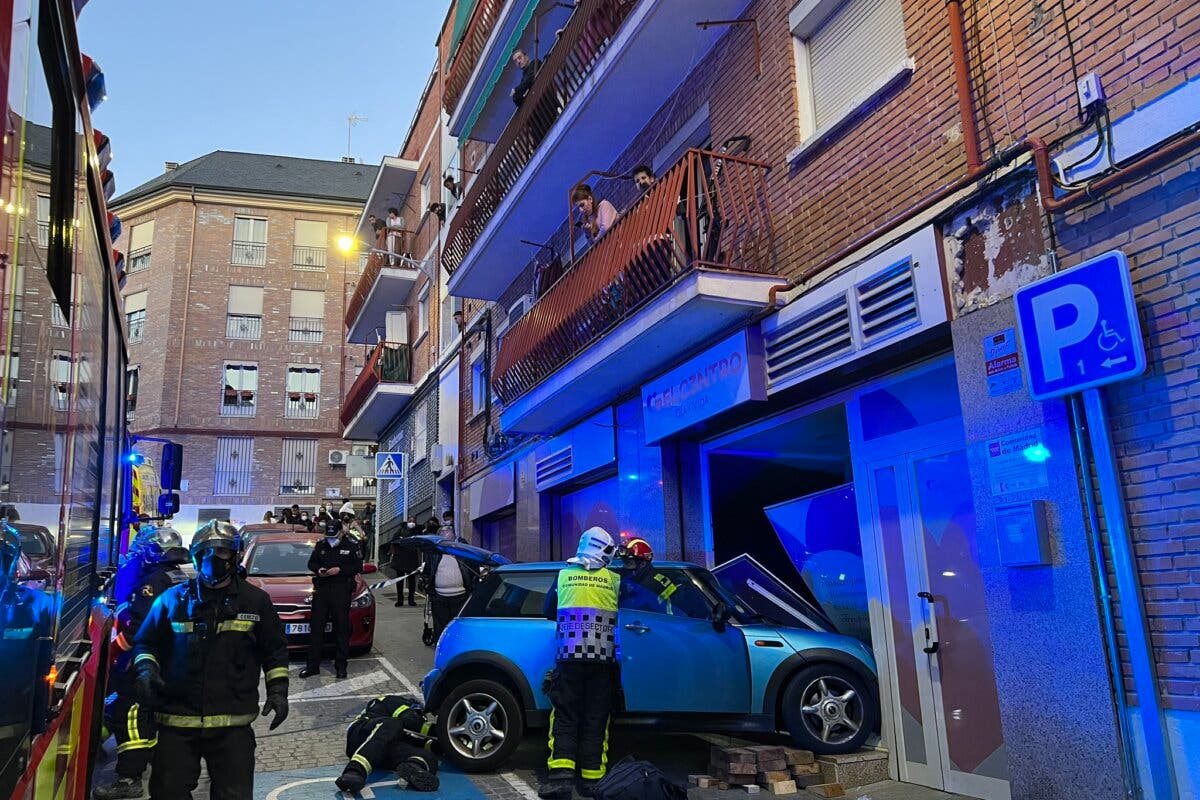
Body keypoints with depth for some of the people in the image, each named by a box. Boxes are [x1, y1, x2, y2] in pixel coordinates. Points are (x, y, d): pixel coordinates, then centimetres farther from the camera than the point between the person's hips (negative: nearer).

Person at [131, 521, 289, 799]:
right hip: (176, 722, 1)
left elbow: (274, 650, 12)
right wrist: (146, 669, -6)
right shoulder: (173, 599, 6)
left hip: (233, 724, 0)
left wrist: (278, 690, 2)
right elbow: (146, 642, 14)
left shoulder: (256, 601, 6)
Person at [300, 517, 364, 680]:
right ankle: (313, 665, 11)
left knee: (342, 628, 1)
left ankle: (341, 665, 9)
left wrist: (340, 570, -14)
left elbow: (358, 567, -2)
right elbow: (311, 563, 17)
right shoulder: (320, 545, 10)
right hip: (321, 589, 3)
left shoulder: (351, 545, 0)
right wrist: (318, 570, -5)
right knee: (316, 627, 3)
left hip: (342, 590, -3)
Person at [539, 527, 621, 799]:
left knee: (565, 716, 5)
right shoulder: (614, 579, 5)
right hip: (603, 658, 0)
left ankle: (561, 775, -8)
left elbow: (549, 611, 19)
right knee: (596, 719, 8)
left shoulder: (564, 575, 8)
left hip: (568, 656, 0)